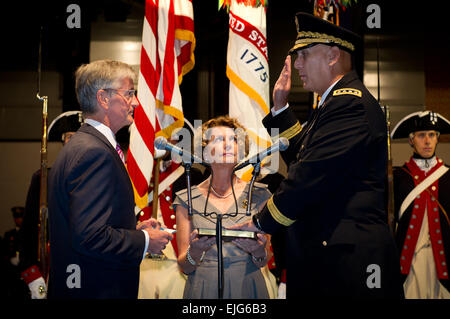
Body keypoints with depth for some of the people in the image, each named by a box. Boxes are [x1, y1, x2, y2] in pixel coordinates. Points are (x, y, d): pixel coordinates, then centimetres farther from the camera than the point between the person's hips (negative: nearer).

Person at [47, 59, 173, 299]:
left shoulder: (79, 145, 11)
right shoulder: (94, 152, -20)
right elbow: (89, 237, -26)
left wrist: (135, 230, 8)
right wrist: (145, 241, -13)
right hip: (97, 290, -10)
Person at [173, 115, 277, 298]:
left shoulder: (258, 195, 1)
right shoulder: (187, 199, 0)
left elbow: (263, 262, 2)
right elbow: (185, 267, -1)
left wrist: (259, 251, -19)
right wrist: (194, 252, -21)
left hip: (248, 287, 1)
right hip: (204, 288, 0)